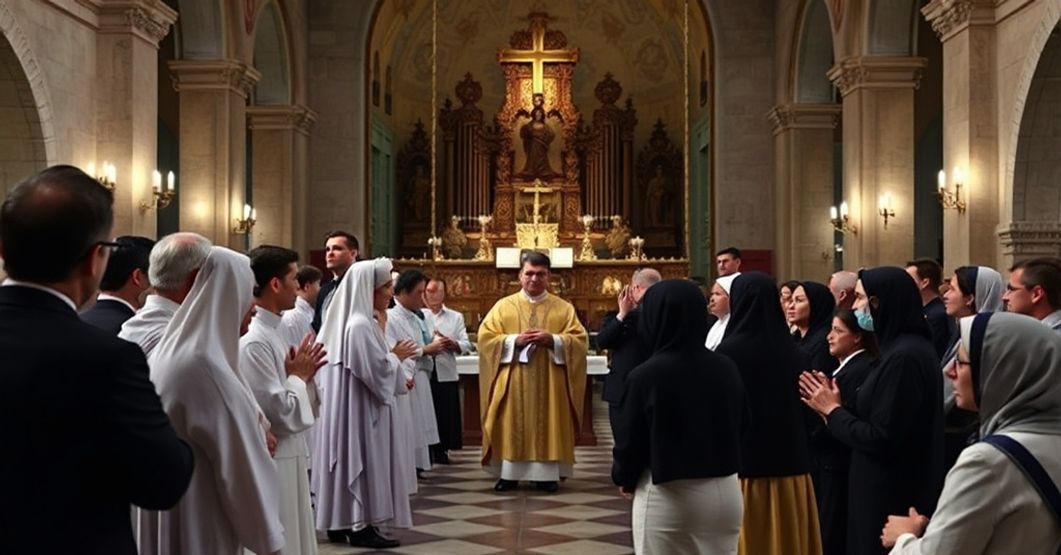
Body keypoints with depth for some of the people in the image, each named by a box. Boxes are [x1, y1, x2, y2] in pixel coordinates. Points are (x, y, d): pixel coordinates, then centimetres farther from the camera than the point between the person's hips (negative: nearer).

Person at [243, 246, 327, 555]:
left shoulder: (273, 333, 10)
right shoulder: (254, 342, -20)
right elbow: (281, 415, -23)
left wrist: (304, 376, 1)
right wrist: (298, 376, -9)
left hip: (289, 459, 10)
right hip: (271, 464, -9)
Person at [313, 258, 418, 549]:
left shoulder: (349, 319, 10)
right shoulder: (362, 325, -20)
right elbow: (378, 370, -22)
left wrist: (390, 357, 12)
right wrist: (396, 356, -5)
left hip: (349, 402, 10)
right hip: (361, 405, -10)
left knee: (351, 458, 13)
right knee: (363, 460, -3)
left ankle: (341, 521, 18)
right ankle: (360, 526, 2)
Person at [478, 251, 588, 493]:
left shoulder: (564, 308, 6)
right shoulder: (503, 306, 7)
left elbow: (579, 340, -1)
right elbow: (485, 337, -1)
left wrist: (553, 340, -17)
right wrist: (514, 340, -15)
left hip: (549, 384, 0)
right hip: (512, 384, 0)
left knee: (547, 425, 1)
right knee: (511, 426, 0)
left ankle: (547, 474, 8)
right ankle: (509, 473, 7)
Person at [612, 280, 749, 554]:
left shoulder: (647, 374, -16)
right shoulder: (727, 367, -4)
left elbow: (630, 439, -8)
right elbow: (743, 426, 8)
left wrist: (623, 478, 11)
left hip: (667, 495, -4)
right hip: (725, 490, 4)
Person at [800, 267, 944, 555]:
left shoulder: (903, 357, -22)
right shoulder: (905, 348, 10)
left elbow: (881, 439, -22)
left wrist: (833, 411, -9)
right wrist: (837, 407, 2)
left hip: (892, 497, -10)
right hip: (894, 490, 10)